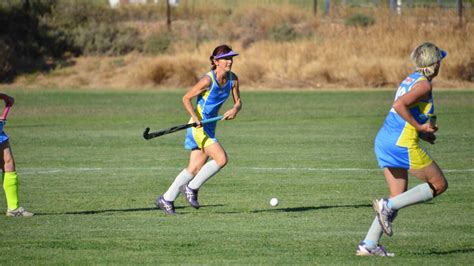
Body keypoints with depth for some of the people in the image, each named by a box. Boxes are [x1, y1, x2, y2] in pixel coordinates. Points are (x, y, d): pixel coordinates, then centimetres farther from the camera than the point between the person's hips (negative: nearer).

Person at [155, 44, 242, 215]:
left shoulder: (233, 79, 1)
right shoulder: (208, 80, -19)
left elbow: (238, 102, 7)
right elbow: (186, 98, -14)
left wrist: (235, 110, -16)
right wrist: (196, 118, -26)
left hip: (210, 128, 8)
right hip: (199, 127, -8)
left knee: (195, 168, 9)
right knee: (221, 159, -18)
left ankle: (166, 199, 19)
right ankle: (191, 188, -3)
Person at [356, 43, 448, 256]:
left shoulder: (411, 79, 17)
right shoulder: (424, 85, -11)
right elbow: (399, 105, -24)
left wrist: (421, 133, 17)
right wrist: (420, 127, -16)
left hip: (384, 141, 9)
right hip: (403, 144, -9)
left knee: (399, 195, 12)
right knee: (439, 185, 4)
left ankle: (369, 243, 3)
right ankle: (388, 206, -8)